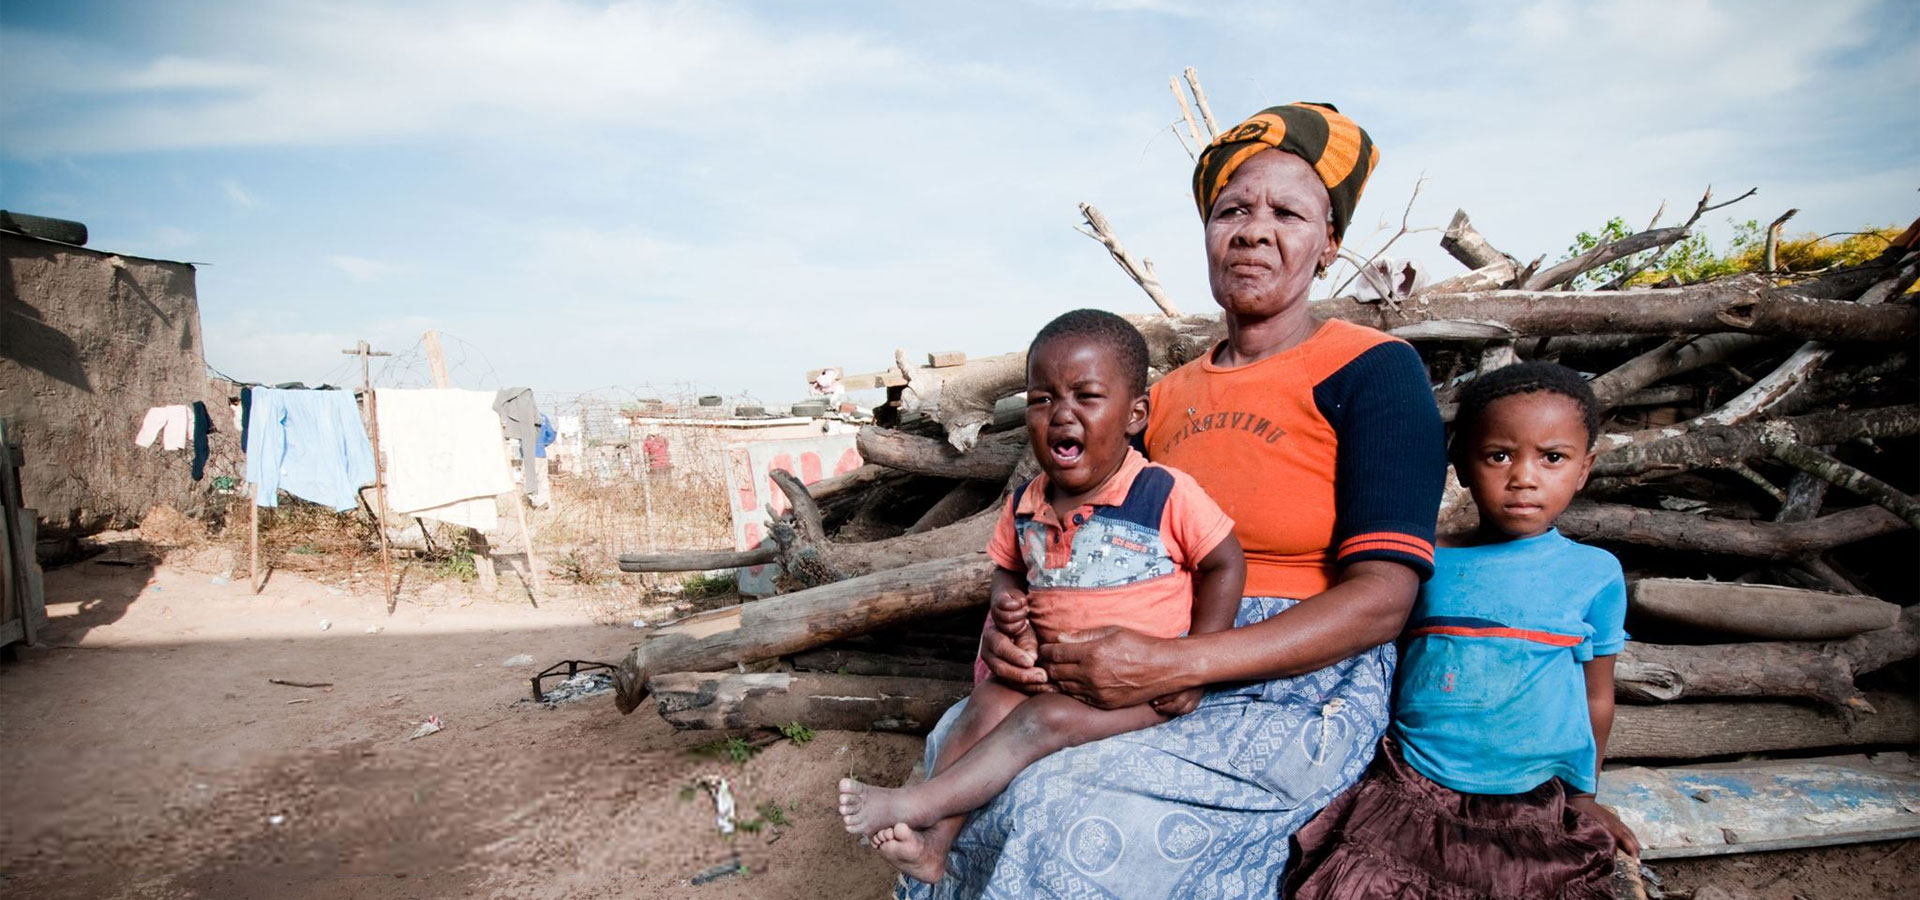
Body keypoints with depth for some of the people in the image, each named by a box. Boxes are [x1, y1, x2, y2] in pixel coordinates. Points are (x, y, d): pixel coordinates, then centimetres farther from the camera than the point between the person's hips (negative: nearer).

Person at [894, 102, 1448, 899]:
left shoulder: (1371, 371, -7)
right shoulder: (1167, 397, 10)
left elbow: (1381, 598, -14)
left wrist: (1172, 665, -24)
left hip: (1302, 691, -5)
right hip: (1158, 668, 5)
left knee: (1061, 813, -24)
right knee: (958, 740, -13)